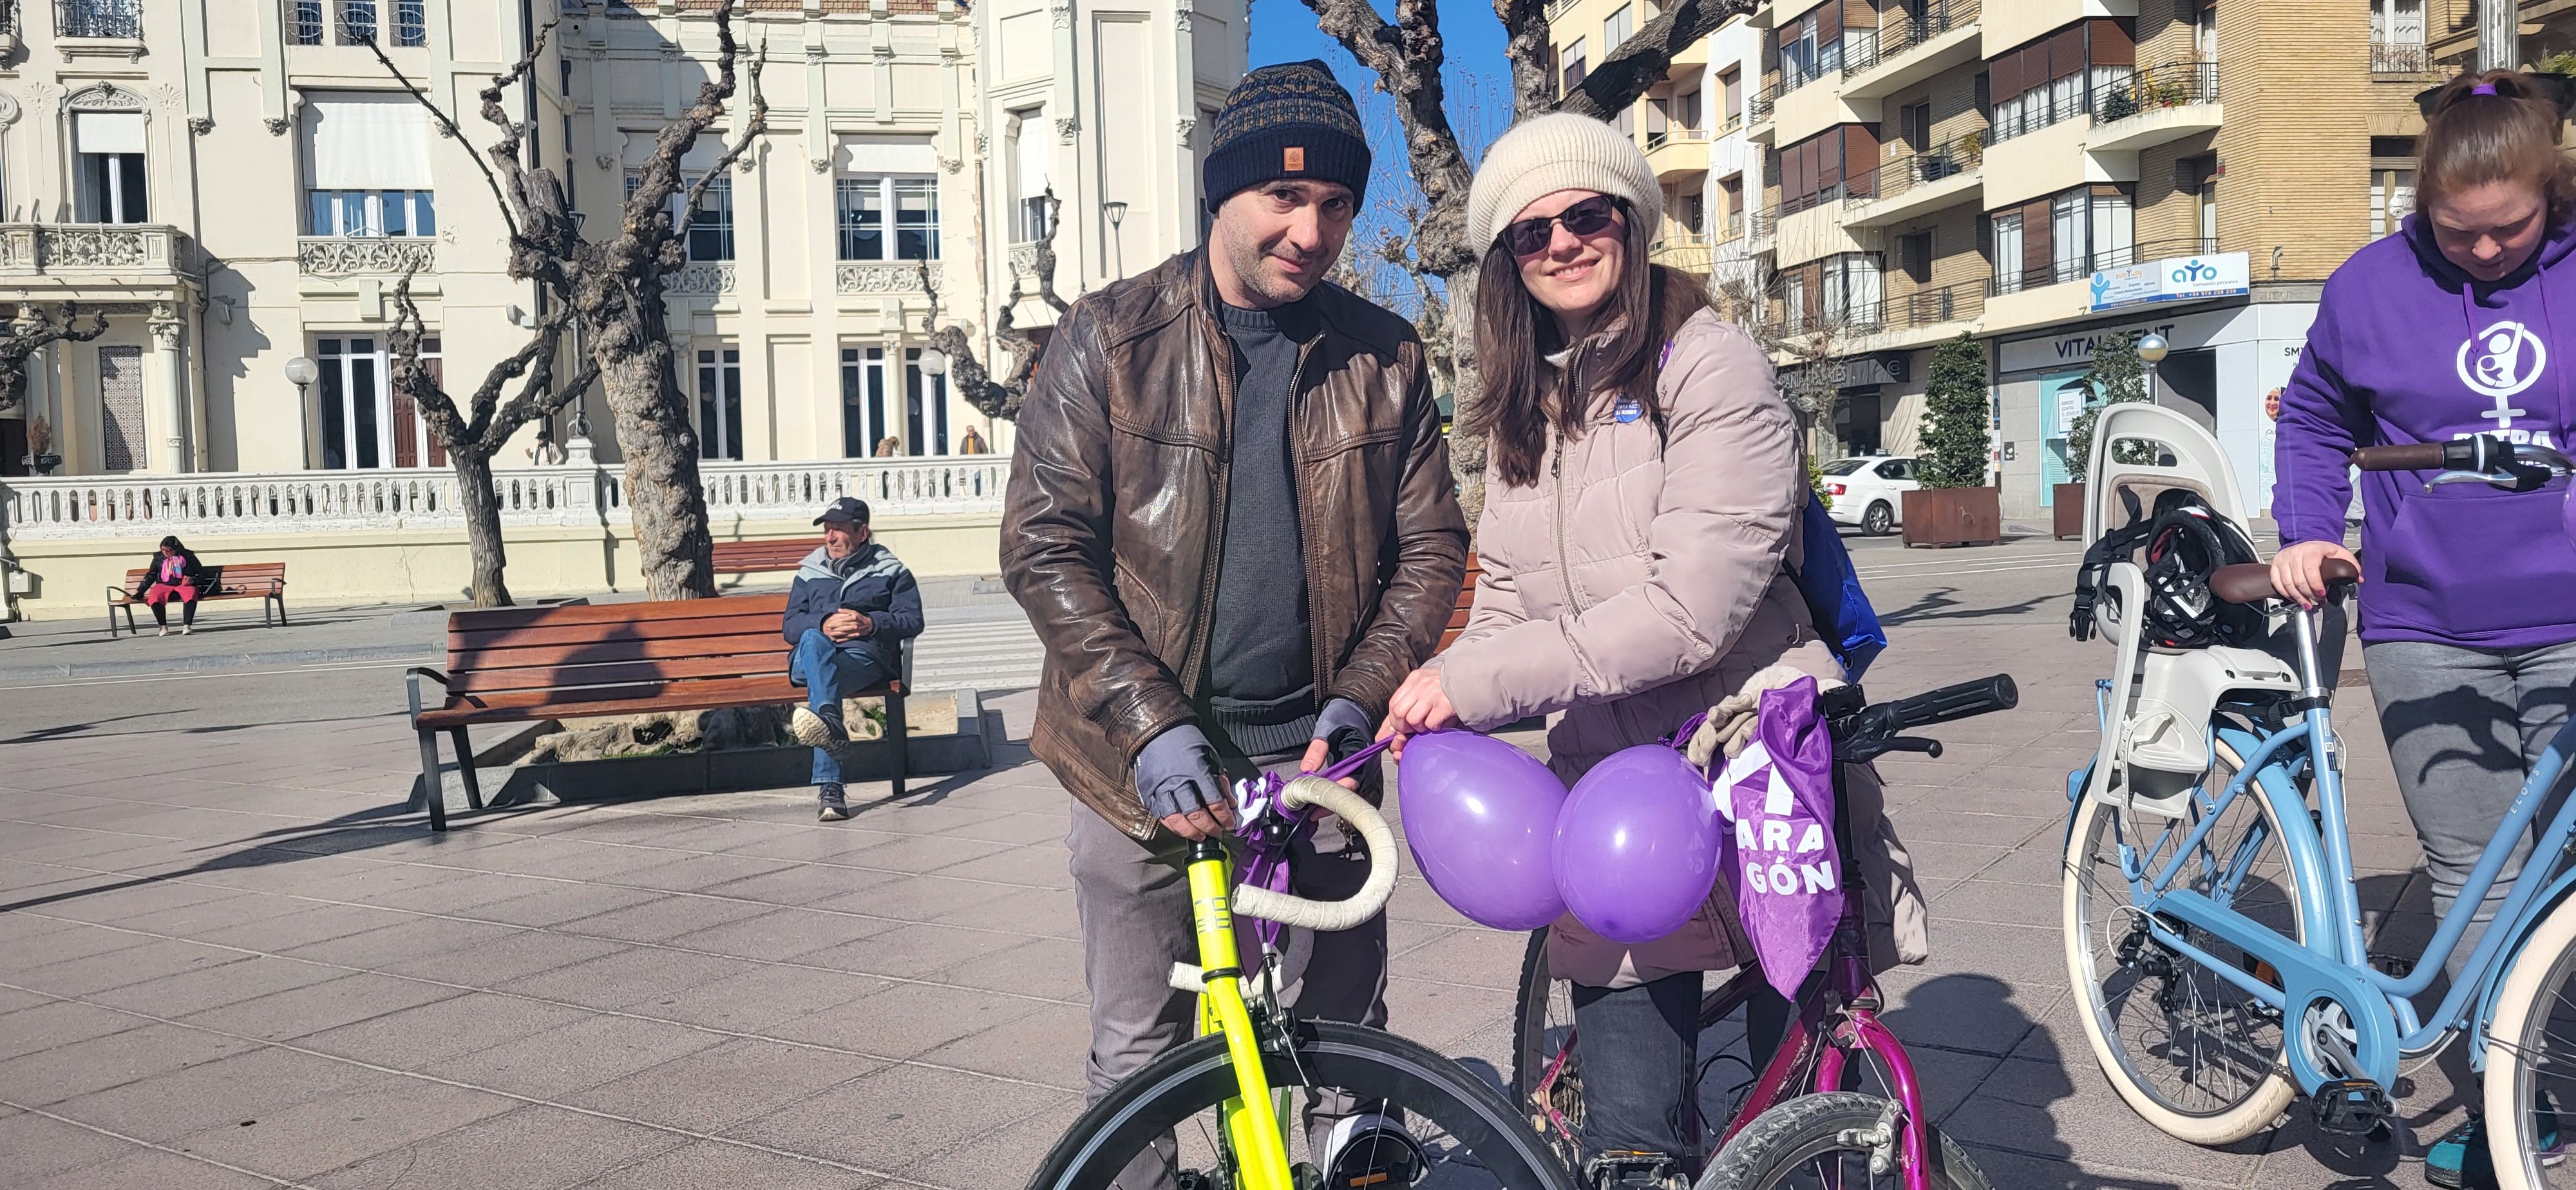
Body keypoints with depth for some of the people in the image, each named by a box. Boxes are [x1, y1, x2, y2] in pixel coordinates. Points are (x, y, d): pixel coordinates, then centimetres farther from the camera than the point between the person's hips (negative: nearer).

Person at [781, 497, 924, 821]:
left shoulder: (890, 571, 19)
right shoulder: (809, 572, 26)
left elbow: (912, 621, 8)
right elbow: (790, 626, 15)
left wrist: (870, 623, -10)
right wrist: (823, 624, -7)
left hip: (866, 653, -2)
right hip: (811, 656, 2)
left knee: (821, 677, -37)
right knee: (814, 641, -38)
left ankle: (828, 786, -56)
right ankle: (832, 725, -64)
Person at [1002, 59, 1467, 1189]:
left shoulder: (1384, 354, 5)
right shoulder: (1110, 338, -3)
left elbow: (1430, 541, 8)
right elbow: (1044, 546, -8)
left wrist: (1364, 693, -8)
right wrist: (1151, 725, -18)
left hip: (1318, 754, 2)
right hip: (1146, 759, -2)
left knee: (1345, 1030, 13)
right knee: (1140, 1051, 8)